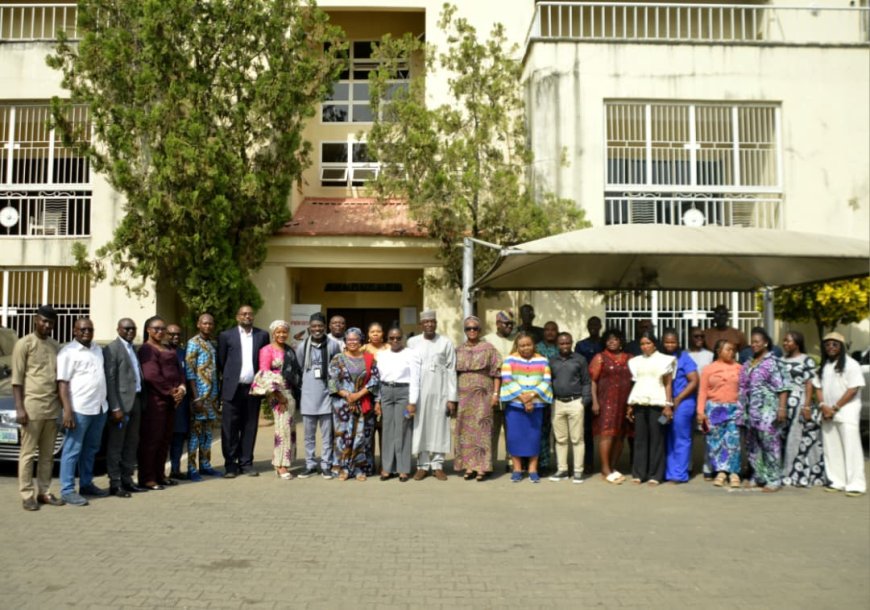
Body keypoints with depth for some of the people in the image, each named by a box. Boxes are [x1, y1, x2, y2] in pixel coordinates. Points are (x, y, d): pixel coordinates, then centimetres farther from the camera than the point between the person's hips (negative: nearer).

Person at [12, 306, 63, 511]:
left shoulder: (55, 345, 14)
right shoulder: (24, 343, -2)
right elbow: (17, 379, -6)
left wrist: (63, 406, 13)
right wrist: (19, 408, -13)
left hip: (52, 408, 5)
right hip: (32, 407, -5)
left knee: (47, 454, 8)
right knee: (28, 453, -1)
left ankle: (44, 492, 15)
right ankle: (27, 495, 4)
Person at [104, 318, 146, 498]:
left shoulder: (132, 349, 17)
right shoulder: (112, 349, -8)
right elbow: (110, 380, -13)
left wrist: (142, 401, 10)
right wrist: (115, 408, -18)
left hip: (136, 401, 8)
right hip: (121, 402, -8)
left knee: (131, 444, 13)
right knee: (116, 445, 1)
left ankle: (127, 480, 22)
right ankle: (115, 484, 7)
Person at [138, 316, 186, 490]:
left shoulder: (169, 350, 19)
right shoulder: (146, 349, -8)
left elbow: (178, 370, 16)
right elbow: (151, 375, -18)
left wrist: (181, 388, -3)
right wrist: (171, 391, -11)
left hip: (171, 399, 8)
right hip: (155, 399, -8)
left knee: (165, 438, 12)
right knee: (151, 439, -2)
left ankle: (160, 474, 21)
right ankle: (147, 478, 5)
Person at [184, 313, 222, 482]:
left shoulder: (213, 343, 14)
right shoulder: (193, 343, -7)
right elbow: (189, 372, -12)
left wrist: (219, 393, 9)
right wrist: (196, 397, -17)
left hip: (213, 394, 7)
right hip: (199, 394, -6)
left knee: (207, 431, 12)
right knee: (195, 430, -2)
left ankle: (205, 465, 20)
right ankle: (192, 469, 3)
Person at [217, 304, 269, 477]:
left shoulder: (262, 335, 8)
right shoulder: (226, 336, 4)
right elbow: (220, 361, 8)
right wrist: (228, 378, 9)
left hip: (253, 388, 2)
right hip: (233, 388, -1)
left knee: (249, 427, 5)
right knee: (230, 428, 0)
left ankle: (246, 463, 13)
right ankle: (231, 464, 7)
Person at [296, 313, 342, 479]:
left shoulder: (334, 345, -6)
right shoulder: (302, 347, 1)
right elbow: (300, 368, 13)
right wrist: (310, 381, 12)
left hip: (327, 394, -2)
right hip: (308, 395, 2)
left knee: (327, 434, 4)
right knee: (309, 434, 9)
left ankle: (326, 465, 12)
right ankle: (310, 465, 19)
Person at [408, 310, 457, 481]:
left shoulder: (446, 343, 1)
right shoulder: (412, 342, 4)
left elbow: (451, 371, 1)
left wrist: (452, 398, -3)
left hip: (440, 393, -1)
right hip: (418, 392, 1)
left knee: (439, 427, 2)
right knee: (420, 428, 3)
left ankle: (438, 465, 11)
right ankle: (422, 465, 12)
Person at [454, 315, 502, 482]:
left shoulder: (488, 348, 2)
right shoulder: (458, 351, 12)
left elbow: (496, 373, 0)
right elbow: (454, 374, 12)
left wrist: (495, 394, -8)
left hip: (483, 394, -3)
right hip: (463, 395, 3)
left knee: (481, 429, -6)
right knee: (465, 430, 2)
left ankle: (482, 467, -2)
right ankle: (469, 466, 8)